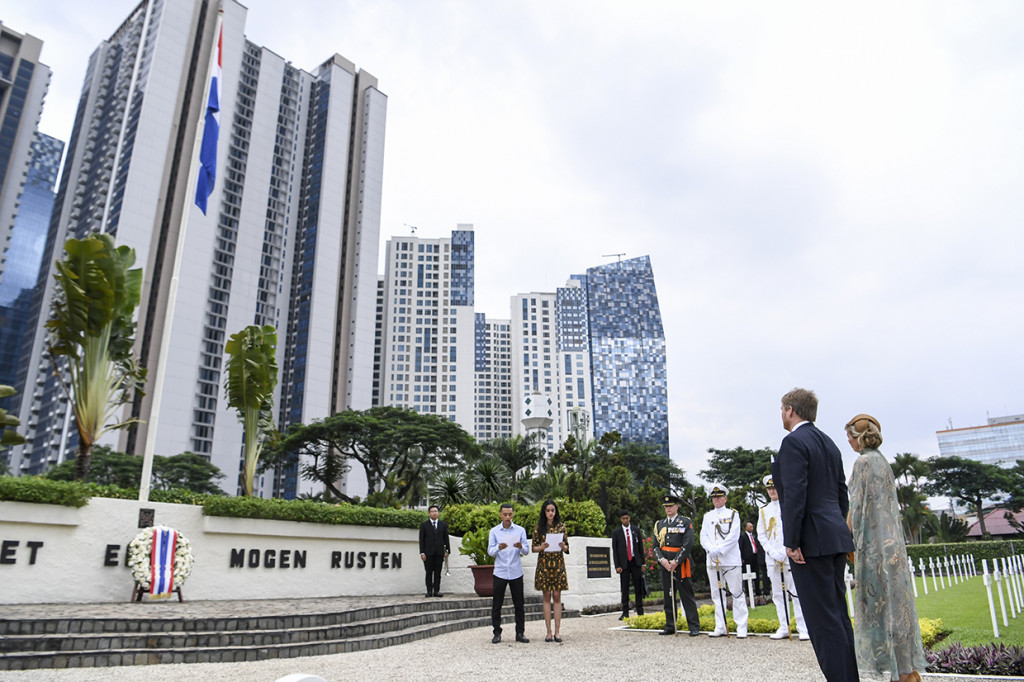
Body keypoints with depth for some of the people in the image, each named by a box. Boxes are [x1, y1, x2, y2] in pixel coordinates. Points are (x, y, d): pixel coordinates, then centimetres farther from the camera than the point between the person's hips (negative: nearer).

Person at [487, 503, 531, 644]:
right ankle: (497, 633, 14)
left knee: (519, 605, 4)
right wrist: (499, 548, -24)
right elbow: (490, 551, -3)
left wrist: (521, 546, -21)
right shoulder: (494, 531, 3)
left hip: (516, 572, 1)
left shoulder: (520, 530, 4)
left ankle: (520, 633, 13)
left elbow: (527, 551, 2)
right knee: (496, 605, 3)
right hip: (500, 572, 0)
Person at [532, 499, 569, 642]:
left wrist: (563, 547, -14)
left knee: (557, 597, 1)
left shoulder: (561, 526, 6)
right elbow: (534, 547, 3)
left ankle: (557, 632, 5)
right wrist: (541, 547, -18)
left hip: (558, 563, 1)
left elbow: (567, 548, 8)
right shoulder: (539, 527, 2)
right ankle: (549, 632, 7)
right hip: (544, 564, -1)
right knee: (546, 597, 2)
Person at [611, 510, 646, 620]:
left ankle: (640, 611, 12)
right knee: (625, 589, 1)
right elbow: (614, 550, 0)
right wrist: (617, 566, -7)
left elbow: (641, 548, 11)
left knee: (638, 587, 3)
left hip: (636, 562, 2)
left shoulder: (636, 531, 10)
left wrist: (642, 563, 6)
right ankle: (625, 612, 7)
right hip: (624, 563, -2)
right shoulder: (616, 532, 2)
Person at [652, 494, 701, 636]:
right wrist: (661, 559, -8)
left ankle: (694, 627, 4)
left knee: (687, 596, -2)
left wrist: (676, 561, -13)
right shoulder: (659, 524, 14)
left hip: (681, 564, -4)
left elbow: (688, 544, -8)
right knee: (668, 597, 8)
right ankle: (670, 626, 16)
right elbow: (656, 545, 10)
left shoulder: (686, 522, 1)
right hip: (665, 565, 4)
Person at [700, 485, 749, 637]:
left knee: (737, 593, -3)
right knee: (717, 595, 7)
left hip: (731, 560, -4)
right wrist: (712, 550, -10)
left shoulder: (733, 514, 4)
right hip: (712, 561, 4)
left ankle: (741, 628, 2)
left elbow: (733, 537, -7)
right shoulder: (707, 516, 15)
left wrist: (719, 550, -15)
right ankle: (720, 627, 13)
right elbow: (703, 537, 8)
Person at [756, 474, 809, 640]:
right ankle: (784, 628, 11)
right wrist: (772, 552, -5)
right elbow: (761, 535, 11)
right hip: (772, 559, 4)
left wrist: (785, 551, -13)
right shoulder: (763, 511, 15)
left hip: (790, 557, -4)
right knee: (778, 594, 5)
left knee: (796, 592, -5)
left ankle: (803, 628, 0)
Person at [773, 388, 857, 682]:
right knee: (838, 614, 16)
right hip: (836, 538, 10)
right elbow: (842, 494, 18)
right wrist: (837, 530, 21)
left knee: (823, 619, -5)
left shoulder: (794, 442, -13)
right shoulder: (828, 443, 16)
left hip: (811, 540, -10)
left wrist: (791, 542, -17)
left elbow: (795, 495, -20)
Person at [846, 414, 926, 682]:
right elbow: (891, 506, 18)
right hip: (891, 541, 9)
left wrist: (854, 543, -10)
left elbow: (859, 506, -16)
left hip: (874, 542, -9)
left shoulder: (864, 462, -13)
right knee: (895, 601, 12)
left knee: (882, 602, -3)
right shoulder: (883, 461, 13)